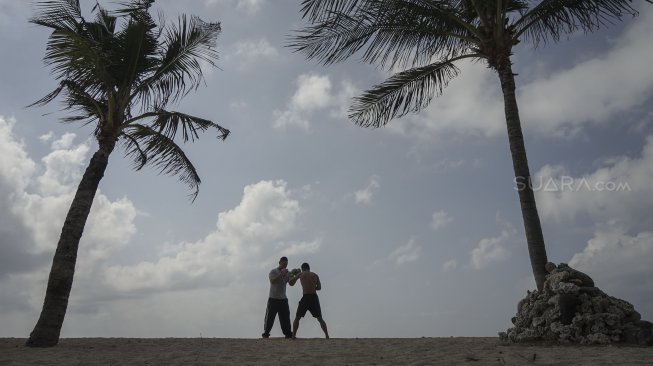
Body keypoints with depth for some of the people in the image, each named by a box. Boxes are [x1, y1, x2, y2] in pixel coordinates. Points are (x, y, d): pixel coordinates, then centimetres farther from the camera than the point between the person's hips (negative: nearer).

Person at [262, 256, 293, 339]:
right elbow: (272, 281, -20)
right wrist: (281, 274, -26)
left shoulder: (287, 273, 10)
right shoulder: (273, 271, -2)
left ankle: (288, 333, 11)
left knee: (285, 317, 4)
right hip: (273, 299, -4)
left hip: (283, 299, 4)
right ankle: (266, 334, 8)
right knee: (270, 317, -1)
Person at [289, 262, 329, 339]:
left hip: (306, 297, -2)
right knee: (320, 319, 13)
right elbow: (319, 287, 8)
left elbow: (291, 283, 15)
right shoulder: (315, 275, 10)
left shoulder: (301, 274, 5)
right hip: (314, 297, 2)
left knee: (297, 318, 13)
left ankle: (293, 335, 5)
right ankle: (327, 336, 5)